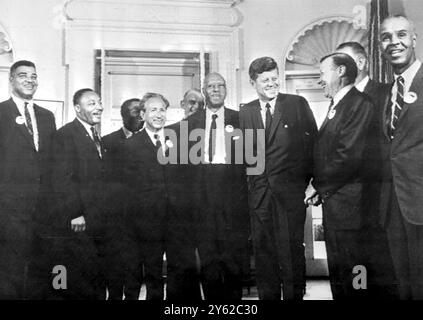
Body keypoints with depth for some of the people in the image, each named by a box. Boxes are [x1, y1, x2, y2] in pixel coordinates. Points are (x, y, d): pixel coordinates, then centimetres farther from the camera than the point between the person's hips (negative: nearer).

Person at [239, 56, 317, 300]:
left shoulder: (298, 104, 2)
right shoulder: (245, 112, 12)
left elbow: (313, 141, 1)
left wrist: (307, 180, -3)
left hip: (290, 190, -3)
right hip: (259, 191, 3)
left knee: (291, 249, -1)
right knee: (263, 250, 9)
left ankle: (294, 294, 13)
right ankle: (267, 295, 21)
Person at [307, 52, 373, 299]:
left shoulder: (359, 104, -14)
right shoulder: (337, 105, 16)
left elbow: (350, 156, -21)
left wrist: (322, 188, -11)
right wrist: (321, 186, 3)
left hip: (345, 202, -9)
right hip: (332, 200, 9)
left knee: (349, 269, 2)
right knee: (337, 269, 17)